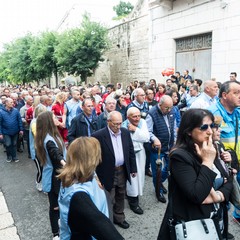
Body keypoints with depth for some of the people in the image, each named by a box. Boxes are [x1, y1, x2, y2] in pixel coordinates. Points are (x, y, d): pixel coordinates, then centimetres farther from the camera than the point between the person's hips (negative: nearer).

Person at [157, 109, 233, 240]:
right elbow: (196, 196, -28)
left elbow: (229, 181, 5)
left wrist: (219, 195, -14)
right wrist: (207, 161, -25)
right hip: (189, 224, -7)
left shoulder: (212, 151, 1)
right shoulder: (179, 156, -22)